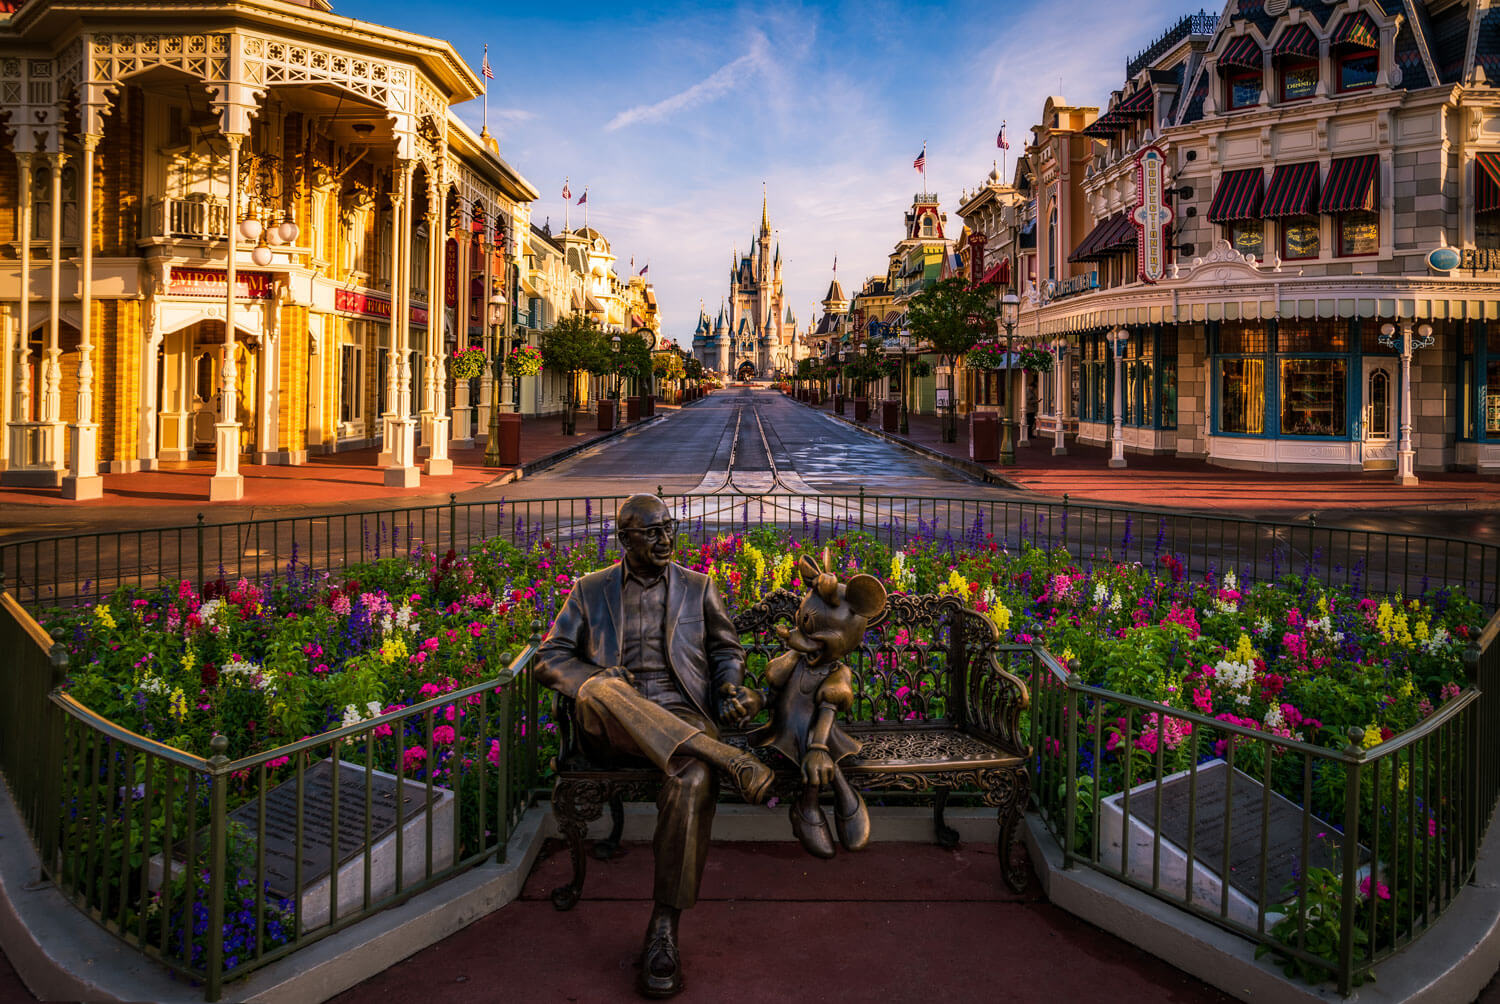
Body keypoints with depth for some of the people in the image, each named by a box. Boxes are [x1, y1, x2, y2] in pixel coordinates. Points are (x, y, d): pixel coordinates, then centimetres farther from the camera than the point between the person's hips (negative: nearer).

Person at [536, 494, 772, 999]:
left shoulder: (697, 586, 17)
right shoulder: (591, 590, 15)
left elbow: (726, 649, 24)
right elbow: (549, 658, 10)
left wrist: (730, 686, 0)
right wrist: (597, 682, -12)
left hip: (682, 719, 0)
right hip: (611, 729, 0)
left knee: (693, 780, -36)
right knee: (601, 689, -38)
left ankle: (663, 933, -26)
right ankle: (733, 762, -35)